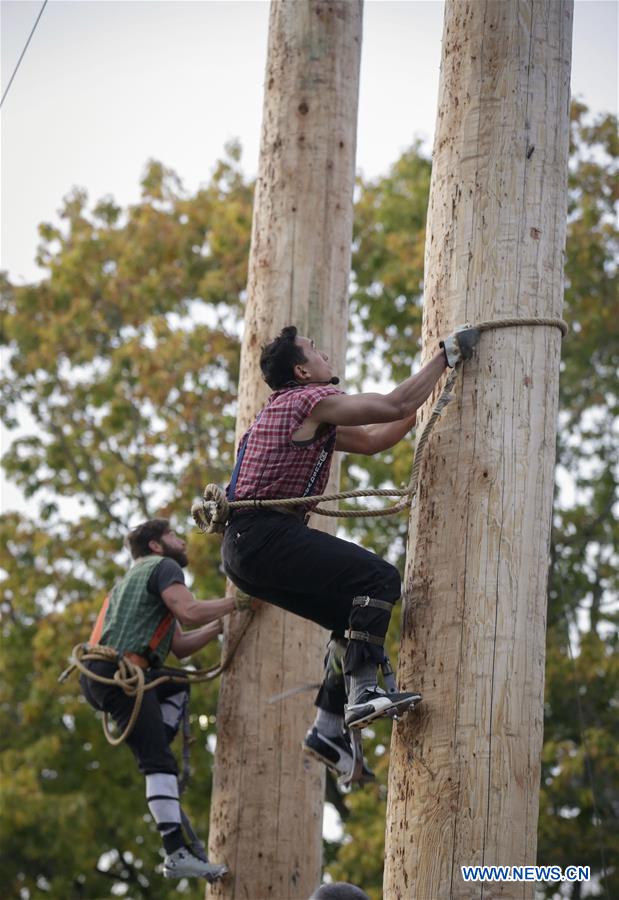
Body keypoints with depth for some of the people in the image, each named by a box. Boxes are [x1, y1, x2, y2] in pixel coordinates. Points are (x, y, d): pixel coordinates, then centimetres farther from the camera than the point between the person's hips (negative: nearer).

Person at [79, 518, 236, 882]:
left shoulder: (137, 577, 33)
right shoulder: (163, 567, 4)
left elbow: (179, 646, 27)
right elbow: (189, 612, -15)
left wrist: (221, 623, 20)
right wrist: (235, 601, -2)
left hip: (98, 674, 9)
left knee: (178, 686, 31)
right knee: (161, 763, -14)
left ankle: (154, 759, 11)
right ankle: (177, 854, -23)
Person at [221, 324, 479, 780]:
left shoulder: (292, 410, 27)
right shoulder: (313, 400, -5)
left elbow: (372, 440, 29)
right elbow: (395, 405, -9)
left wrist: (426, 401, 27)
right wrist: (447, 354, -1)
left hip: (243, 549, 10)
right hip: (267, 535, -10)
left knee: (355, 616, 13)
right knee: (380, 579, -18)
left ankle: (329, 727, 7)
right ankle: (363, 693, -27)